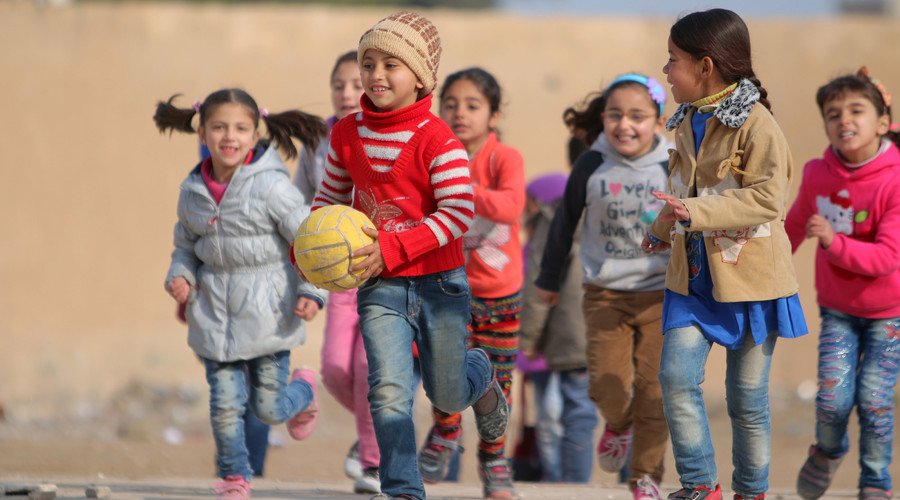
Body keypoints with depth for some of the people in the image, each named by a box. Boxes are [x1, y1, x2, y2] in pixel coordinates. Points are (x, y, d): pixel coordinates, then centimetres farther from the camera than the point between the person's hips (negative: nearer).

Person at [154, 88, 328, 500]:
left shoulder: (271, 187, -15)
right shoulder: (192, 192, 1)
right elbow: (186, 245, 16)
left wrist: (312, 292, -16)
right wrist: (179, 277, -3)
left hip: (267, 313, -3)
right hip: (215, 317, 3)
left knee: (269, 408, 5)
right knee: (225, 404, -2)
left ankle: (304, 391, 40)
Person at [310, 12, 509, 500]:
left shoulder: (436, 139, -15)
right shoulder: (347, 134, 1)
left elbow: (458, 213, -19)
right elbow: (331, 199, 15)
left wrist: (392, 250, -26)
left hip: (438, 282, -2)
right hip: (379, 286, 2)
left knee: (447, 395, 13)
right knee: (388, 390, -15)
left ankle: (482, 377, 49)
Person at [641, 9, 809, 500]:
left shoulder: (755, 124, -15)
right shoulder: (688, 122, 8)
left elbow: (768, 198, -24)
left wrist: (695, 213, -31)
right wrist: (661, 232, 35)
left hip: (748, 276, -6)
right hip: (693, 278, 6)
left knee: (747, 399, 4)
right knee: (676, 377, -10)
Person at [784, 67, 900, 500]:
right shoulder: (818, 175, -9)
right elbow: (796, 223, 12)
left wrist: (834, 242, -39)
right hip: (838, 307, 3)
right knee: (832, 399, -8)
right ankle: (828, 452, 25)